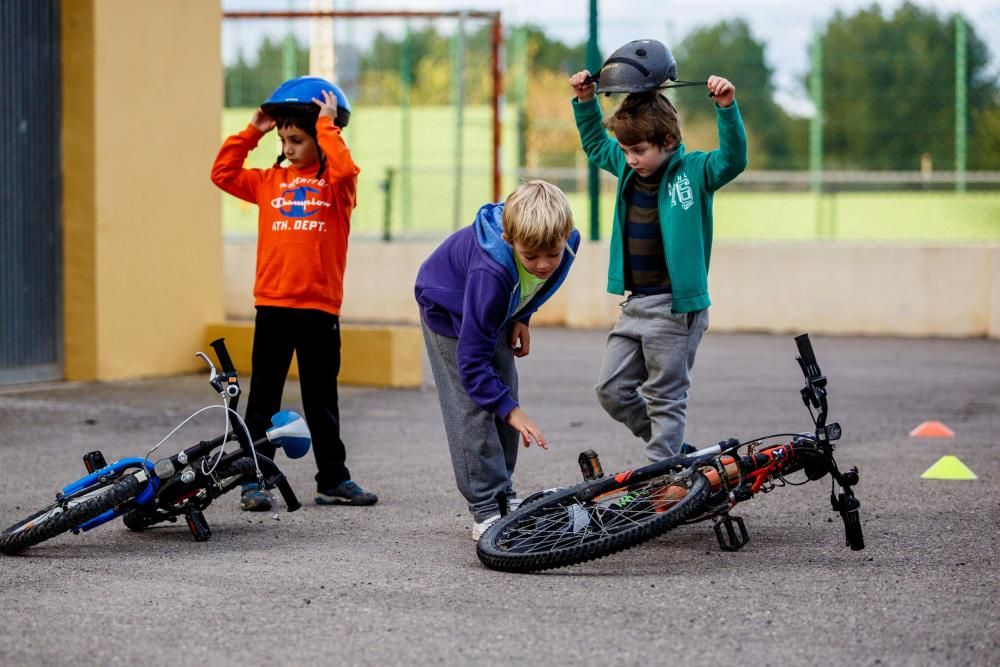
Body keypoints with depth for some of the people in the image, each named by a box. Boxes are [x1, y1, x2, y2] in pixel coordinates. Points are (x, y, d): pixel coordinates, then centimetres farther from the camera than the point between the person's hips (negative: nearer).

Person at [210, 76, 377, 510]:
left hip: (320, 307, -2)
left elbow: (344, 170, -21)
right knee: (263, 398, 4)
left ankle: (333, 480, 19)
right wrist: (252, 132, 4)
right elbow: (223, 174, 8)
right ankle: (254, 482, 7)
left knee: (322, 399, 10)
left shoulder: (336, 184, 0)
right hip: (272, 306, 2)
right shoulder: (270, 182, 10)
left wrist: (328, 125, -14)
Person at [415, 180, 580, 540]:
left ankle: (503, 493, 17)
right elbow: (471, 358, -40)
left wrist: (521, 318, -5)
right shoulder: (491, 273, -46)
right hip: (449, 310, -6)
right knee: (472, 406, -12)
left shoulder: (565, 243, -28)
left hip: (494, 307, 6)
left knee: (504, 393, 6)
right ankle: (485, 509, -9)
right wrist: (510, 410, -43)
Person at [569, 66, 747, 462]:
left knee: (665, 398, -1)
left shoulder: (693, 171, -9)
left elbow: (733, 159, -25)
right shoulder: (627, 168, 8)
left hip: (675, 308, -7)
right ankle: (676, 452, 23)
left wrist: (726, 107, -36)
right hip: (634, 305, 7)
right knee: (612, 389, 9)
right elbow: (595, 145, 25)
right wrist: (585, 101, 14)